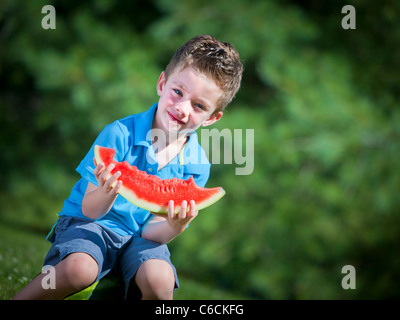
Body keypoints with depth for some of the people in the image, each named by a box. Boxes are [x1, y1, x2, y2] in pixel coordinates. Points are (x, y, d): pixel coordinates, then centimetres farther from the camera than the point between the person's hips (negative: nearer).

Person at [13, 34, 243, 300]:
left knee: (160, 280, -32)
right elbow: (89, 210, -13)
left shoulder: (196, 166, -7)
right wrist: (108, 193, -37)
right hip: (91, 223, -2)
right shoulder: (120, 134, -15)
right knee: (79, 269, -35)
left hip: (139, 236, 2)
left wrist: (174, 228, -30)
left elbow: (151, 230, -6)